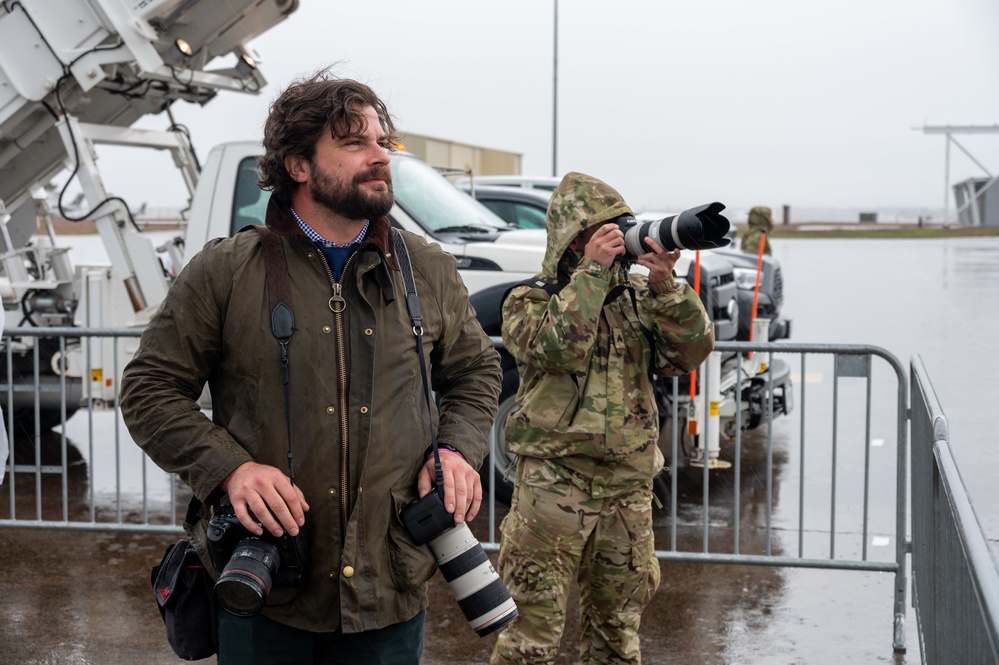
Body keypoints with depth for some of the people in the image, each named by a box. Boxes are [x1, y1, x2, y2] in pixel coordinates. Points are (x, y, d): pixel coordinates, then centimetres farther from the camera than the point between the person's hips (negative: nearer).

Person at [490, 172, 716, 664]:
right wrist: (593, 270, -20)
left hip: (628, 490, 5)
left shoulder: (637, 298, 11)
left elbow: (692, 350, -1)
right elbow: (560, 347, -21)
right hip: (552, 483, -4)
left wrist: (664, 285, -14)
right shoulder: (528, 301, -1)